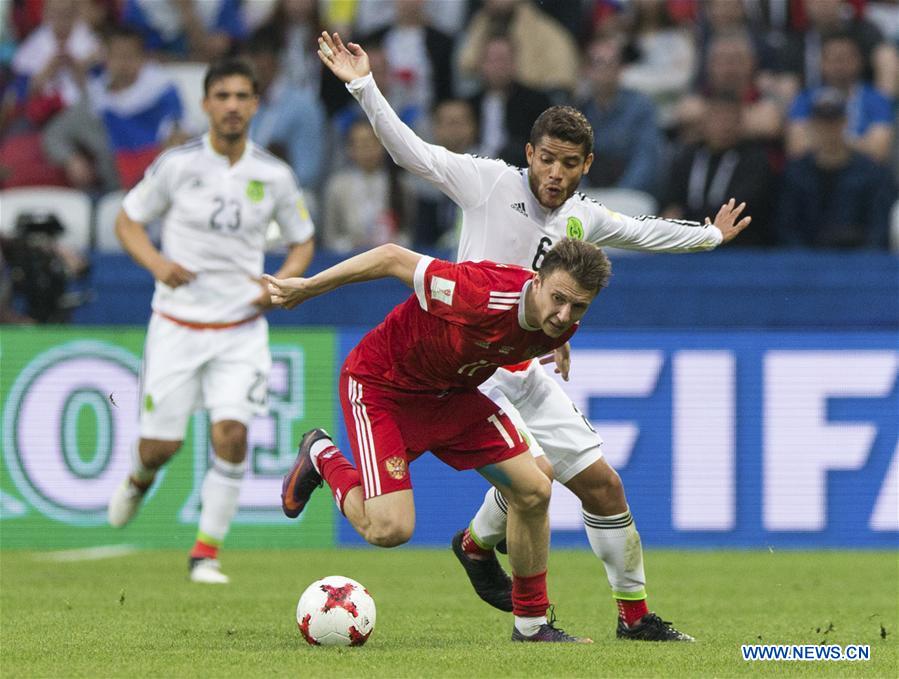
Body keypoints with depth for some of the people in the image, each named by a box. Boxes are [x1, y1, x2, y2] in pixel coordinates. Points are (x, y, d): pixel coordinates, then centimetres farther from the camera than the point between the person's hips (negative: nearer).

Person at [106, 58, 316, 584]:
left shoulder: (274, 176, 0)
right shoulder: (178, 165, -5)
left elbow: (303, 242, 13)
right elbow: (127, 221, 5)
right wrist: (157, 263, -14)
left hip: (241, 327, 1)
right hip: (177, 323, -1)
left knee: (232, 433, -17)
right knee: (161, 445, 0)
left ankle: (208, 550, -3)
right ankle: (140, 479, 39)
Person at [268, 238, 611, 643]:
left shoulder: (559, 328, -14)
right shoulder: (483, 294, -37)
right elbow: (392, 258, -26)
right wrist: (306, 288, -18)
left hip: (451, 394, 7)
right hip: (378, 386, -7)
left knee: (533, 491, -3)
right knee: (389, 529, -18)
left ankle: (531, 624, 14)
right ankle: (322, 458, 13)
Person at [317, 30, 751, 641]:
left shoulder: (583, 218, 7)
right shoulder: (490, 182, -9)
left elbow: (641, 232, 28)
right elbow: (410, 150, -11)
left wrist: (710, 235, 39)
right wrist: (364, 86, -21)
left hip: (525, 372, 6)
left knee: (602, 483, 5)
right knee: (532, 473, -27)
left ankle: (635, 615, 19)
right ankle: (478, 544, 1)